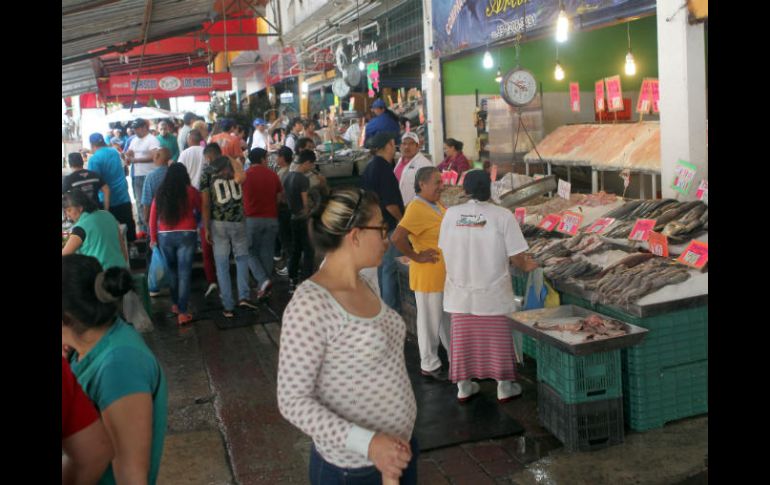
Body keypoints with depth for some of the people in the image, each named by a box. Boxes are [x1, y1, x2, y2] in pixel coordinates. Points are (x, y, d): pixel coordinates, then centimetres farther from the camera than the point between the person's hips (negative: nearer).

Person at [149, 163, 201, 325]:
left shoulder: (160, 193, 3)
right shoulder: (191, 191, -4)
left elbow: (153, 218, 6)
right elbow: (201, 210, 7)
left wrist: (153, 238, 16)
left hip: (164, 236, 3)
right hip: (186, 235, -3)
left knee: (172, 270, 20)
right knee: (184, 274, -1)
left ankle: (175, 304, 30)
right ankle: (182, 313, -3)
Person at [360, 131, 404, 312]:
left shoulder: (370, 167, 10)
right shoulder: (384, 168, -19)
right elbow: (390, 203, -21)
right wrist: (401, 220, -6)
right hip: (388, 226, -9)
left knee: (380, 265, 17)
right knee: (390, 268, -2)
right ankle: (391, 308, 4)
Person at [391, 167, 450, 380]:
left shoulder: (437, 206, 9)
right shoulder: (417, 209, -21)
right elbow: (397, 238, -31)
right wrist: (416, 256, -21)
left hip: (445, 274, 9)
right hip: (428, 276, -9)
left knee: (447, 319, 22)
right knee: (430, 321, 6)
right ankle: (429, 365, 21)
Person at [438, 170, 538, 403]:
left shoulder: (451, 214, -7)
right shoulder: (503, 216, -14)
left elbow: (445, 249, 2)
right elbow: (516, 257, -14)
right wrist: (526, 266, 8)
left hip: (461, 290, 3)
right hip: (493, 291, -2)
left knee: (462, 337, 15)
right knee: (498, 338, 13)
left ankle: (463, 386, 26)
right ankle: (504, 387, 25)